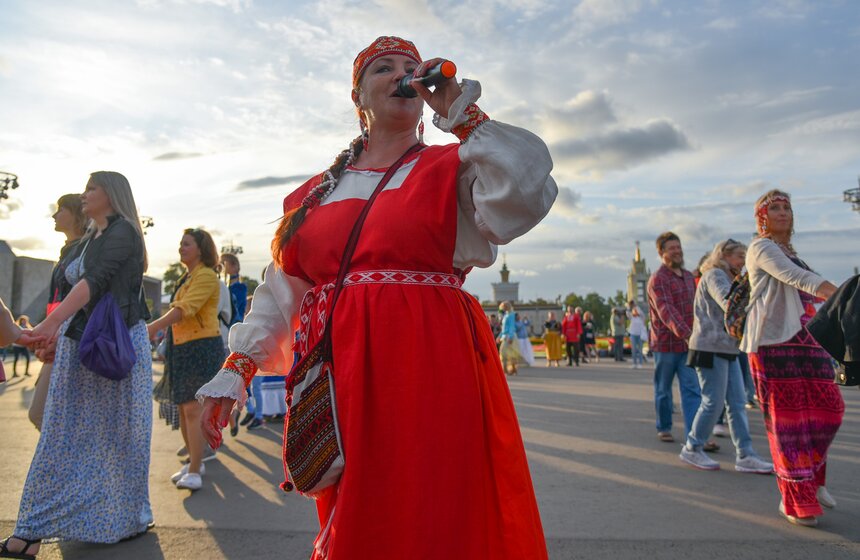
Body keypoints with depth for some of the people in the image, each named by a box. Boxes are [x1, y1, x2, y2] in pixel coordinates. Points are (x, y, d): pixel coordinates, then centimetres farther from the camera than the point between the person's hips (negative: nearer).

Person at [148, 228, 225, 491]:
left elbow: (184, 309, -23)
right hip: (182, 348, 10)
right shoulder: (186, 278, 19)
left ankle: (194, 472, -7)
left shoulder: (206, 276, -11)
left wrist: (152, 327, -31)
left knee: (193, 410, -11)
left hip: (202, 347, -9)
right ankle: (194, 461, 24)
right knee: (182, 409, 12)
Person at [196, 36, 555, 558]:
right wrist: (236, 369, 7)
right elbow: (281, 292, 15)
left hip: (433, 370, -3)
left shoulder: (450, 167, 7)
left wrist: (463, 113, -8)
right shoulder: (319, 190, 16)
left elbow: (526, 197, -14)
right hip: (341, 379, 3)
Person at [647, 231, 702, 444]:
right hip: (665, 344, -5)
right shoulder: (658, 279, -13)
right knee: (663, 389, 10)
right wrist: (686, 334, -40)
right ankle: (664, 428, 26)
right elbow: (666, 310, -27)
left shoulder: (688, 276, 12)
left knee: (692, 389, -3)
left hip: (687, 344, 5)